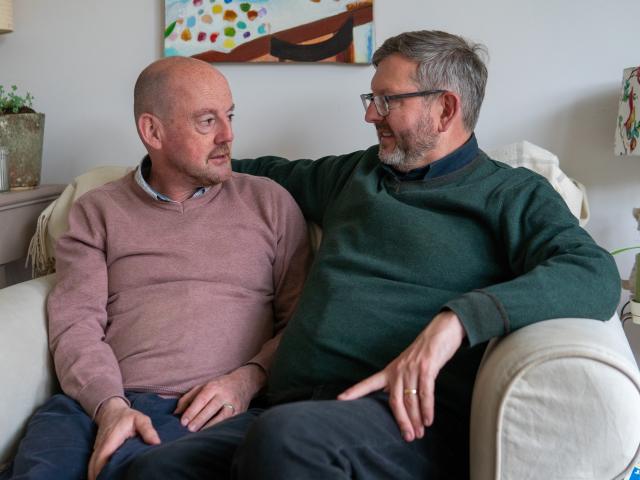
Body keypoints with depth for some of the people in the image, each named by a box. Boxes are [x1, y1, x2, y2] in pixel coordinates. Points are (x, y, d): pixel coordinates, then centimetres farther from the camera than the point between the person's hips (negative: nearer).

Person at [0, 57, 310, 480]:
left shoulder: (269, 202, 14)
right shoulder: (97, 212, 15)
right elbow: (75, 323, 3)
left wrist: (248, 378, -8)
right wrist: (111, 406, -14)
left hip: (203, 411, -1)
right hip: (99, 402, 1)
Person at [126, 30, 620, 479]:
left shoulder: (511, 194, 8)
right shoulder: (355, 173, 26)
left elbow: (594, 276, -11)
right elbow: (278, 173, 45)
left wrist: (455, 320, -23)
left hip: (408, 420, -4)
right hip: (292, 411, 5)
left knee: (288, 434, -36)